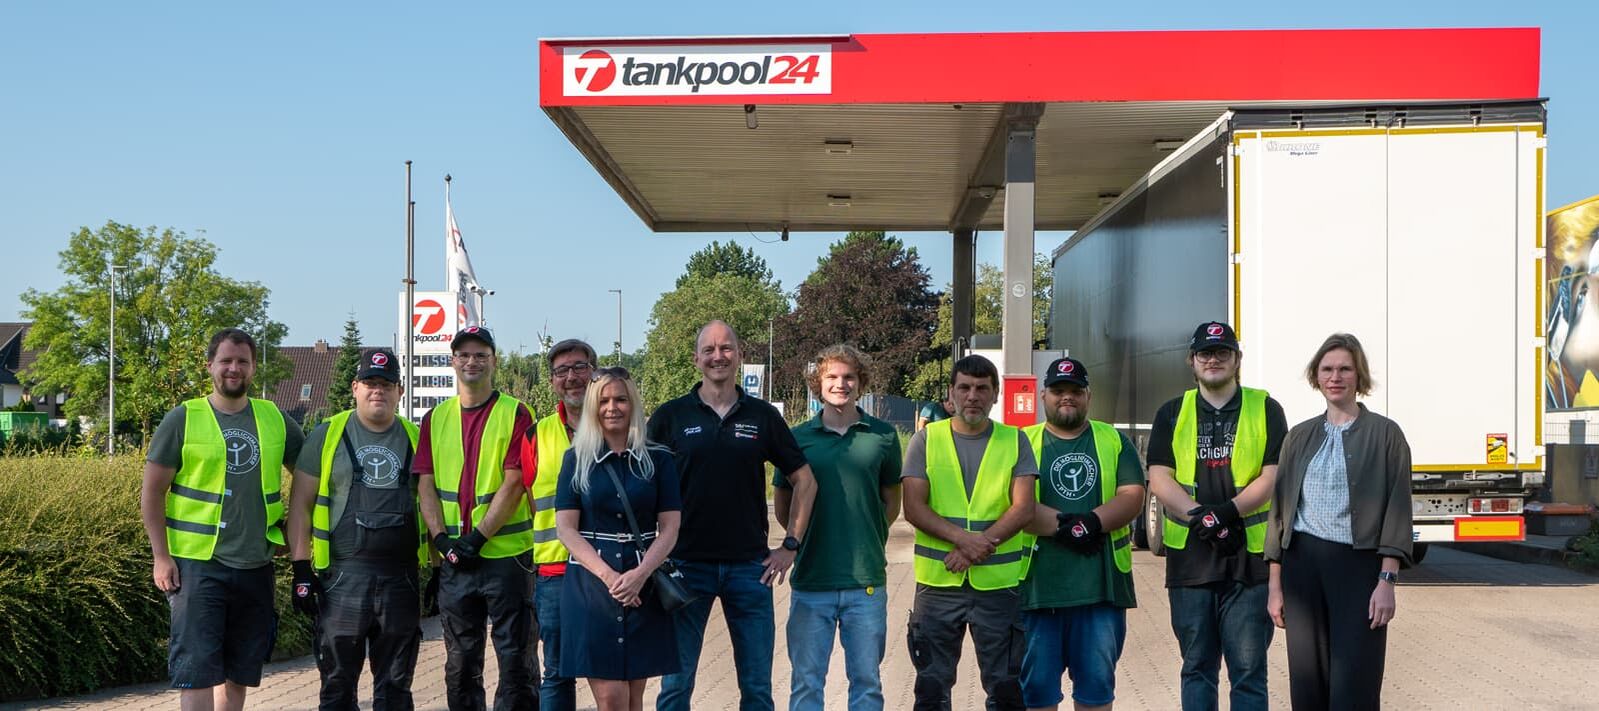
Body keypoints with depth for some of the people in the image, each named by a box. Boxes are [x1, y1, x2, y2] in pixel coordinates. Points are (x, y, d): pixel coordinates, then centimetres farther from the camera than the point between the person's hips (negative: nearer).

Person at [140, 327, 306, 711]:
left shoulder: (275, 419, 8)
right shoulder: (182, 420, -2)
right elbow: (152, 493, -2)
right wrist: (161, 557, -8)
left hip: (256, 566, 4)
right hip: (198, 564, -4)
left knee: (240, 672, 13)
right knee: (197, 671, -8)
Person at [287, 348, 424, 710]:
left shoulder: (415, 440, 10)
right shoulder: (327, 435, 3)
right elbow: (301, 504, 2)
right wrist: (301, 569, -4)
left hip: (401, 579, 2)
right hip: (343, 576, -2)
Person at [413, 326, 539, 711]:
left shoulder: (515, 414, -3)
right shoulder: (435, 419, 11)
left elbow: (514, 484, -10)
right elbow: (425, 485, 6)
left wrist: (477, 537, -16)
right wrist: (442, 539, -8)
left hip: (506, 553, -4)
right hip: (455, 560, 4)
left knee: (516, 658, 0)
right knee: (461, 662, 11)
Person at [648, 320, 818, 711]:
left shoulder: (763, 416, 6)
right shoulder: (669, 416, 2)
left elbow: (804, 480, 11)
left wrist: (791, 545, 4)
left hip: (750, 566, 1)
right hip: (686, 563, -1)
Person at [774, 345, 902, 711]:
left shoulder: (883, 436, 4)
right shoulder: (798, 438, 3)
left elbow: (891, 502, 12)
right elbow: (781, 505, 12)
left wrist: (870, 540, 5)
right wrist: (803, 538, 6)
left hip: (867, 580, 0)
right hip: (811, 581, 0)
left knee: (866, 679, 8)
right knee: (806, 681, 6)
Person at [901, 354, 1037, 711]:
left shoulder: (1015, 442, 5)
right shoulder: (925, 440, 5)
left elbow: (1023, 509, -6)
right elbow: (913, 508, -5)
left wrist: (977, 549, -18)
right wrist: (964, 538, -19)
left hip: (999, 583, 0)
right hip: (937, 582, 1)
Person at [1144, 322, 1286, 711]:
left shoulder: (1265, 409, 5)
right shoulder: (1172, 413, 10)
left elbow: (1272, 476, -4)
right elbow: (1159, 479, 2)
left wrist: (1226, 512, -18)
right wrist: (1200, 518, -14)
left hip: (1250, 557, -2)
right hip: (1189, 557, 2)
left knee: (1249, 668, 0)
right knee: (1197, 666, 10)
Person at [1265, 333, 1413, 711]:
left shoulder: (1384, 434, 3)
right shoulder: (1300, 436, 14)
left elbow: (1397, 510, -3)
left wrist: (1387, 581, -12)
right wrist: (1275, 586, 10)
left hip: (1358, 566, -4)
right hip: (1302, 565, 4)